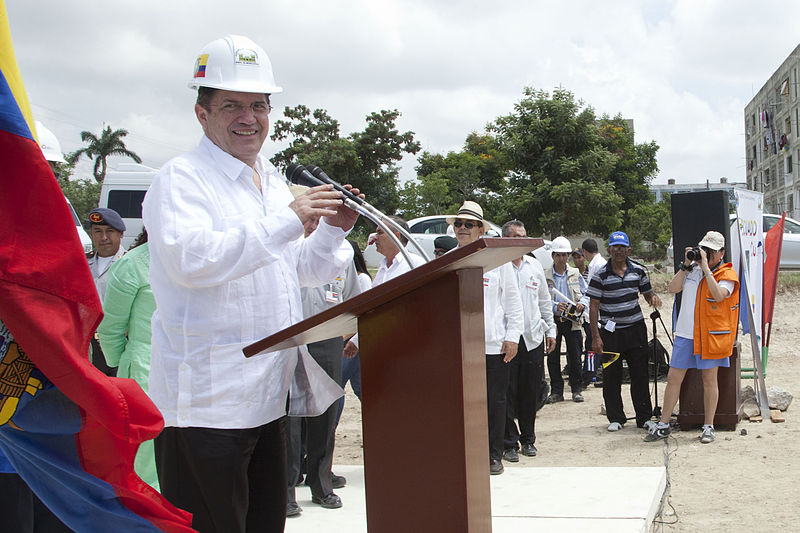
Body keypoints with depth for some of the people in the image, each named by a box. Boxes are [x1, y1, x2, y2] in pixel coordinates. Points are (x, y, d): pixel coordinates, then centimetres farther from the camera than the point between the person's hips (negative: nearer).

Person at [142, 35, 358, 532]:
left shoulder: (275, 183, 18)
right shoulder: (180, 179, -8)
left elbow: (302, 271, 26)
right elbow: (191, 258, -27)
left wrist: (333, 231, 7)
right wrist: (286, 222, -26)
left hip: (270, 394, 8)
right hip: (206, 401, -8)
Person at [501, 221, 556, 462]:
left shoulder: (534, 266, 12)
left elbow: (545, 301, 20)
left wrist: (550, 330, 16)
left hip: (533, 339, 5)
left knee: (530, 393, 10)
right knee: (507, 393, -1)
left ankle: (528, 439, 23)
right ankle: (509, 443, 9)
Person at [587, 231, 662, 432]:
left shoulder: (638, 271, 6)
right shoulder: (601, 275, -5)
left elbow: (647, 293, 19)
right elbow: (593, 306, -5)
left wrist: (654, 297, -7)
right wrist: (595, 336, -11)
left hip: (635, 328, 3)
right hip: (610, 332, -3)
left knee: (640, 374, 5)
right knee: (611, 376, 2)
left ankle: (644, 417, 16)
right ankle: (616, 418, 14)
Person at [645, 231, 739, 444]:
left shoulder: (727, 275, -4)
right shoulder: (692, 268, 10)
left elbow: (719, 295, -23)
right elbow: (673, 288, 2)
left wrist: (706, 267, -21)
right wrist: (686, 265, -5)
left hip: (709, 336, -4)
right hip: (685, 333, 4)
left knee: (709, 379, 6)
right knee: (673, 378, 4)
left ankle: (708, 427, 18)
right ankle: (663, 425, 13)